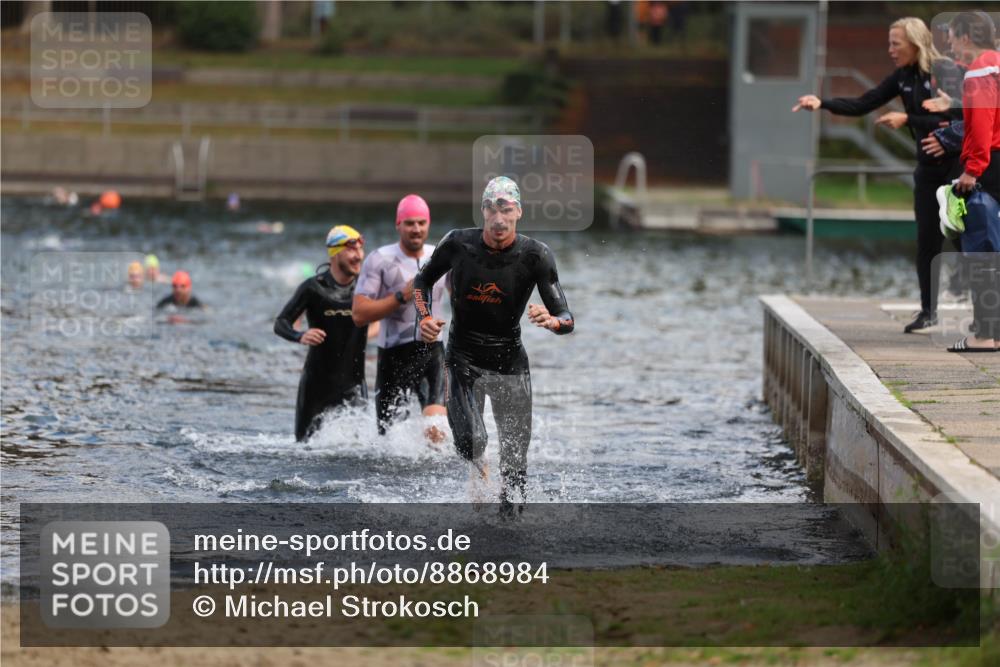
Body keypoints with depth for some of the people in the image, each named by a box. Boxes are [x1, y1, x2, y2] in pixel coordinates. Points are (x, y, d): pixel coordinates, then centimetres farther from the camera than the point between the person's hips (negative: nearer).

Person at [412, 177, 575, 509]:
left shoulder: (535, 255, -13)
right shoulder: (458, 244, -10)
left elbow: (567, 319, -15)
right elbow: (422, 281, 10)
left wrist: (551, 320, -38)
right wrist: (425, 317, -8)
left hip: (510, 360, 0)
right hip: (464, 359, 0)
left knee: (515, 457, -1)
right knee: (470, 442, -19)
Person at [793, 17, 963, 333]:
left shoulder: (945, 72, -15)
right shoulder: (903, 77, 5)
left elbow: (952, 120, -22)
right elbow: (862, 105, 3)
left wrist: (907, 120, -22)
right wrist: (822, 103, -9)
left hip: (956, 165, -6)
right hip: (928, 167, 6)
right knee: (927, 242, 7)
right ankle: (928, 312, 16)